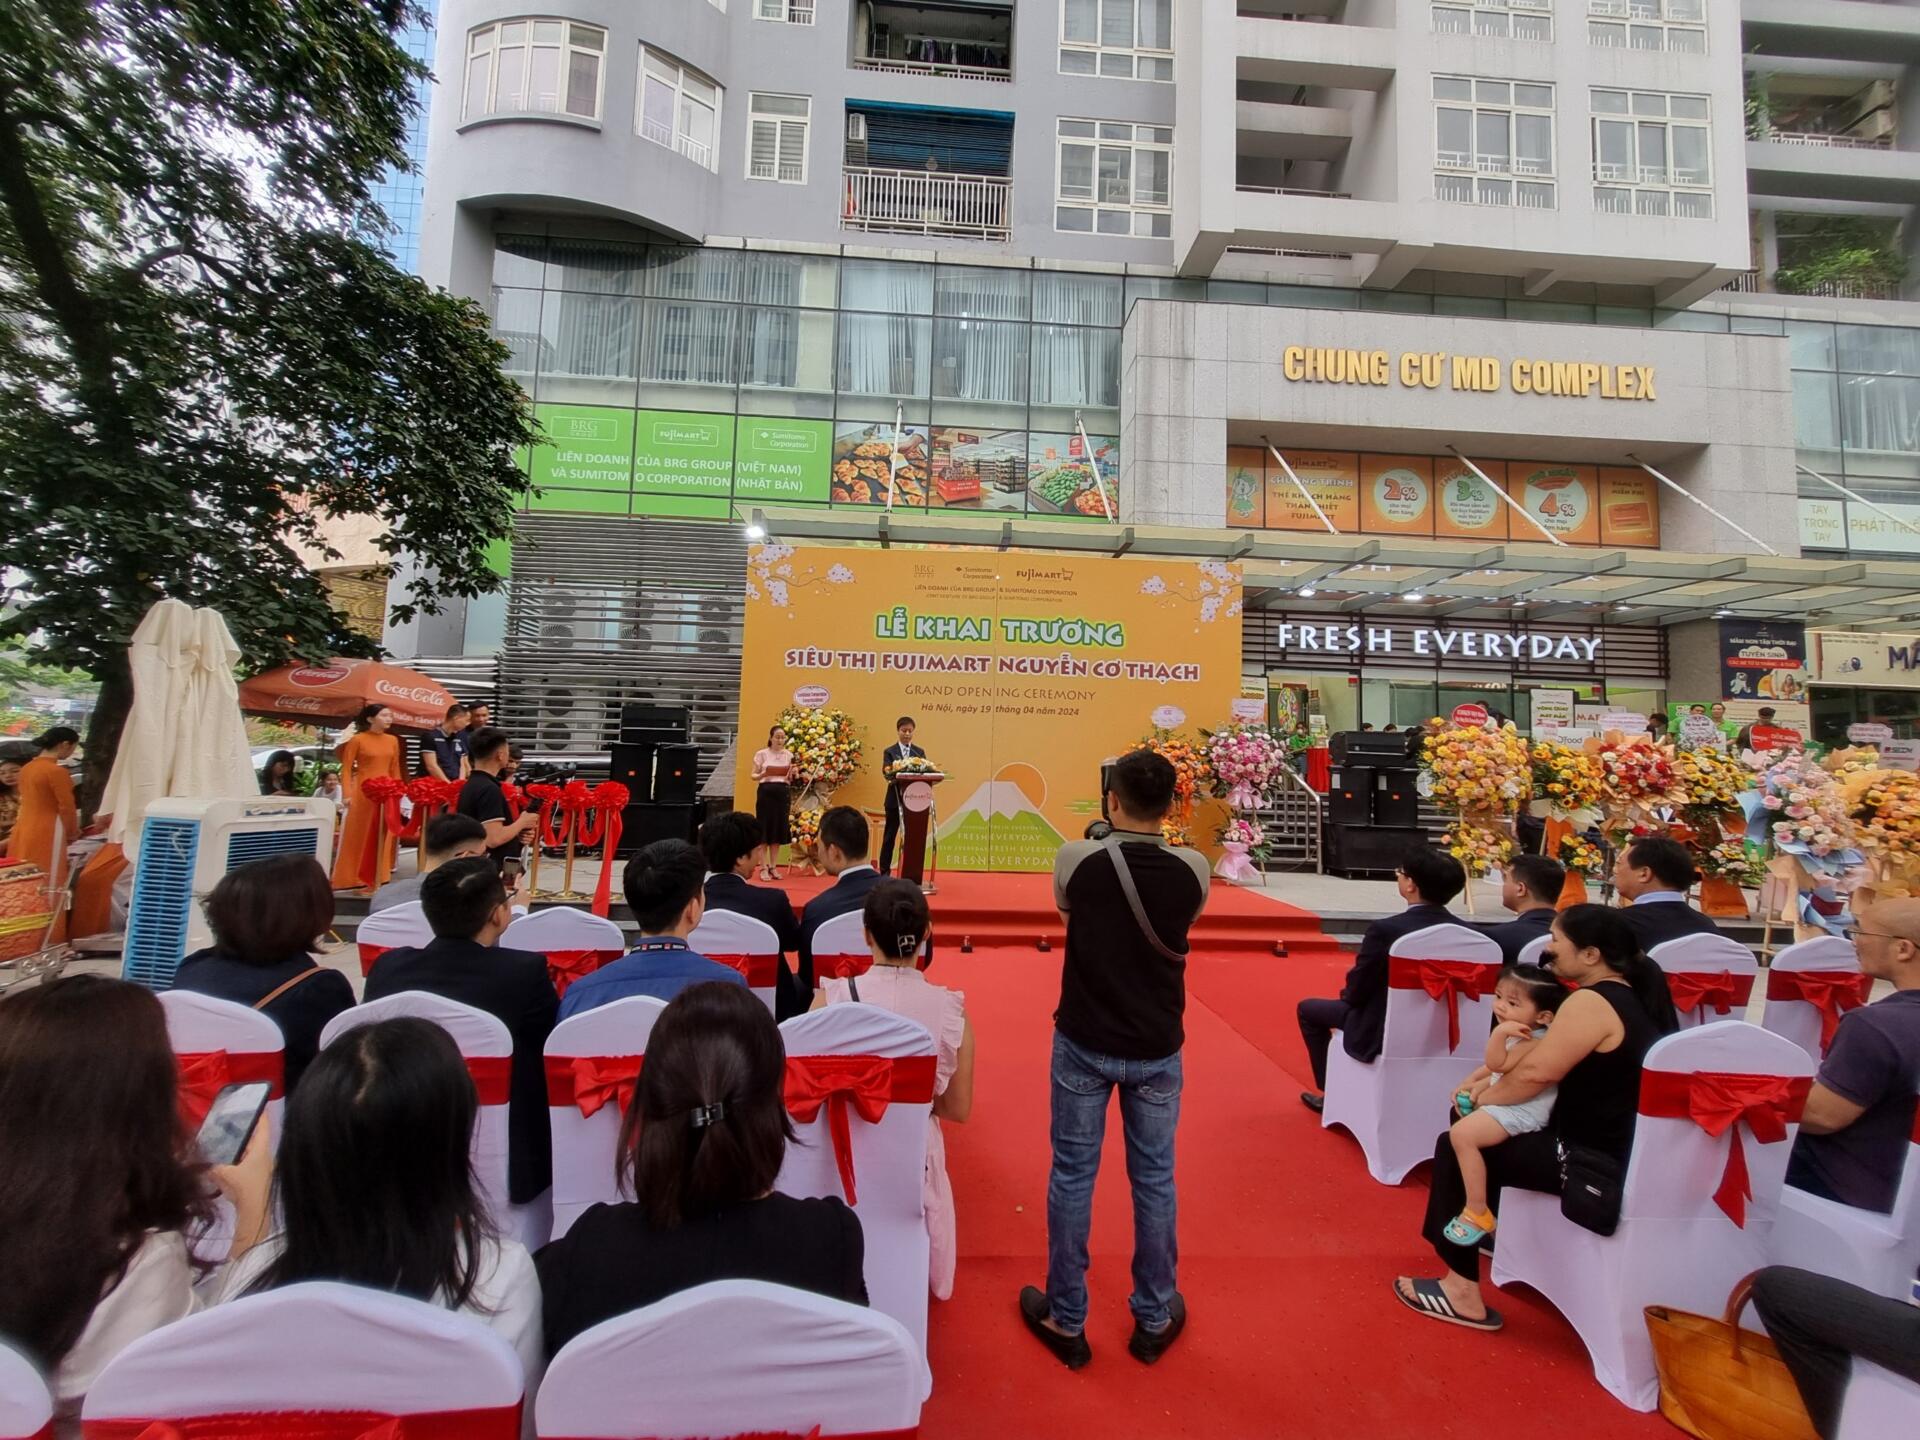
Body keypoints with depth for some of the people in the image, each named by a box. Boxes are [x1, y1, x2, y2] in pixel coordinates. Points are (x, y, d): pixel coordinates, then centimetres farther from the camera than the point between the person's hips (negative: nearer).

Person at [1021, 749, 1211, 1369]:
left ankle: (1065, 1319, 30)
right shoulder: (1193, 870, -13)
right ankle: (1154, 1319, 36)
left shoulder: (1077, 860, -17)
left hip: (1083, 1045, -1)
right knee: (1154, 1181, 18)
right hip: (1158, 1051, 2)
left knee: (1071, 1177, 14)